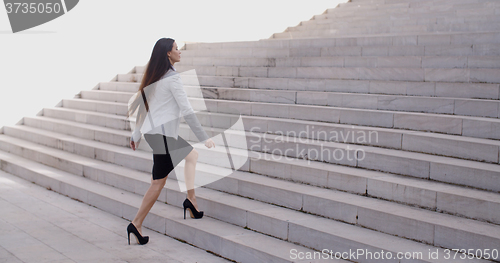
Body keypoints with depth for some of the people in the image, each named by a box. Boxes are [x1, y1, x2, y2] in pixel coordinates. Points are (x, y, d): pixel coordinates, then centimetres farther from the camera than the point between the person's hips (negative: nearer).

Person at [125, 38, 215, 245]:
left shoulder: (153, 76, 11)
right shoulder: (172, 77, -15)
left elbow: (142, 106, 15)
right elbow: (187, 111, -16)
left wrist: (136, 134, 22)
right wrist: (204, 138, -12)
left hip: (151, 131, 9)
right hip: (163, 134, -9)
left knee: (192, 155, 21)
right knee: (158, 182, -2)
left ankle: (191, 199, 19)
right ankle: (136, 224, 1)